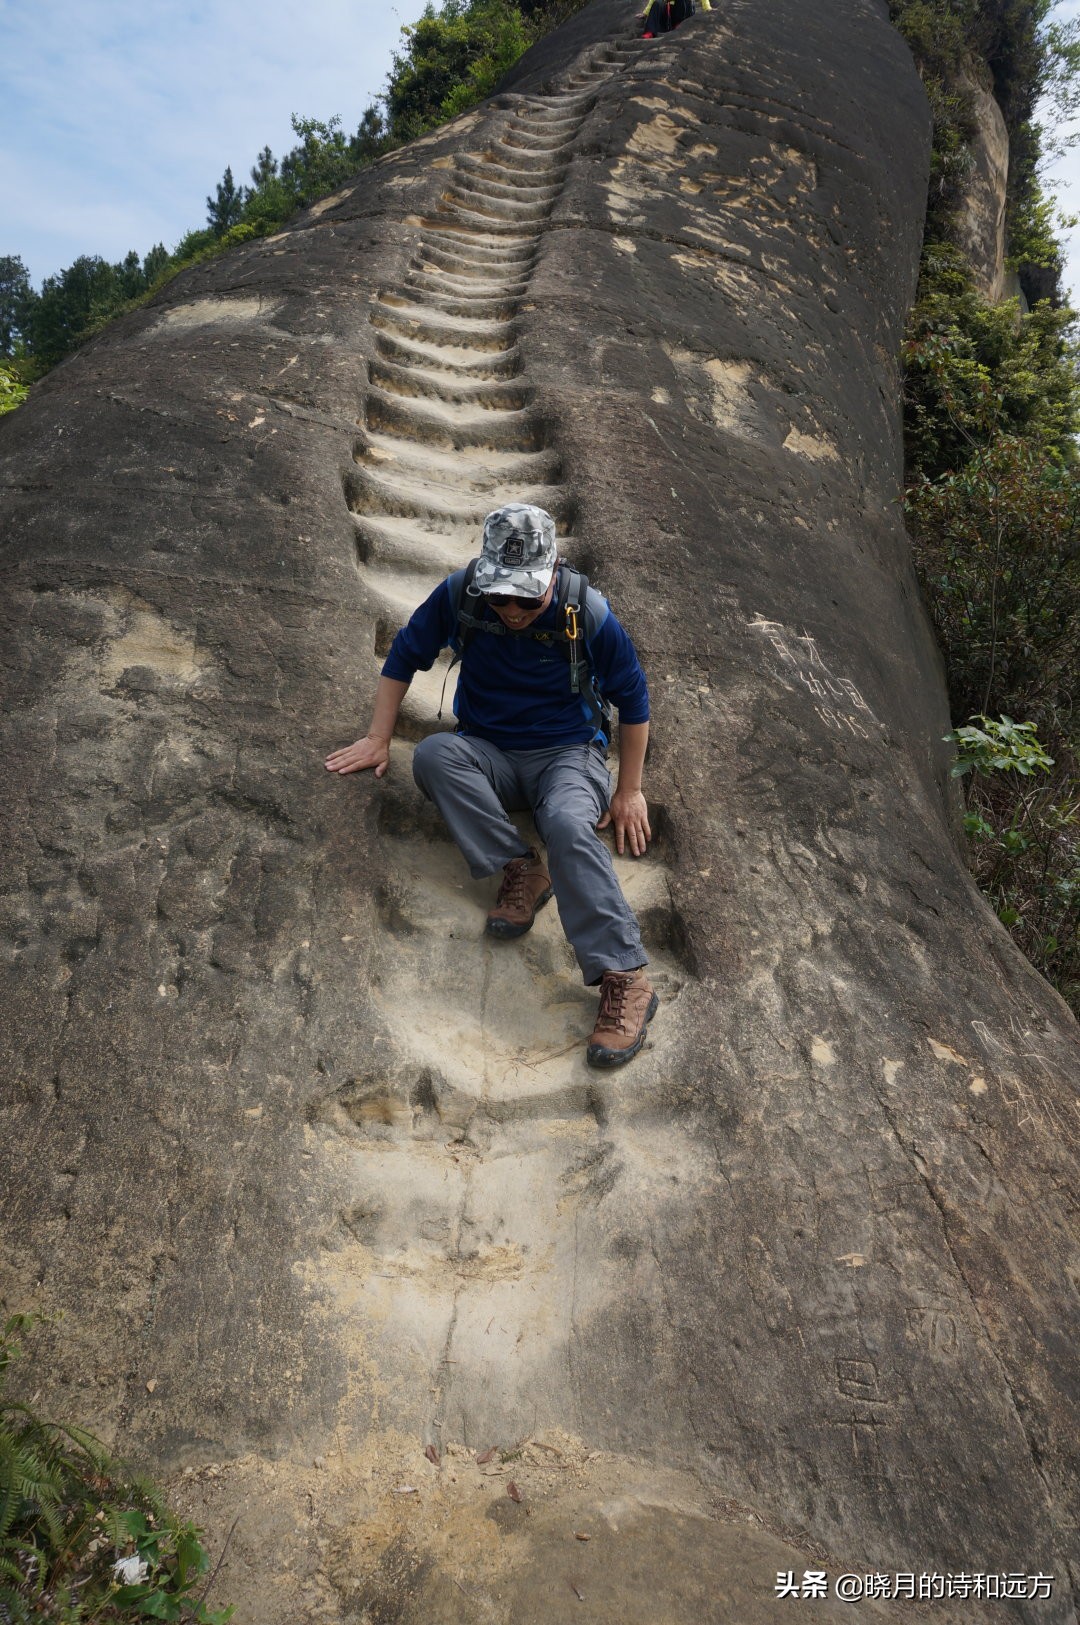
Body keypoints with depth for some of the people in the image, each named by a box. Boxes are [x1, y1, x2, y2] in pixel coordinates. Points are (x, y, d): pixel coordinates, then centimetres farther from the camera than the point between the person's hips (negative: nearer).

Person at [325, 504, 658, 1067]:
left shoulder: (588, 614, -14)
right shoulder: (460, 594, -10)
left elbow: (632, 700, -2)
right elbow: (404, 656, 5)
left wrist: (629, 792, 0)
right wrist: (378, 739, 0)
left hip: (567, 754, -3)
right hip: (489, 754, 3)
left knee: (568, 825, -37)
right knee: (434, 753, -32)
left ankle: (625, 979, -39)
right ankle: (521, 868, -26)